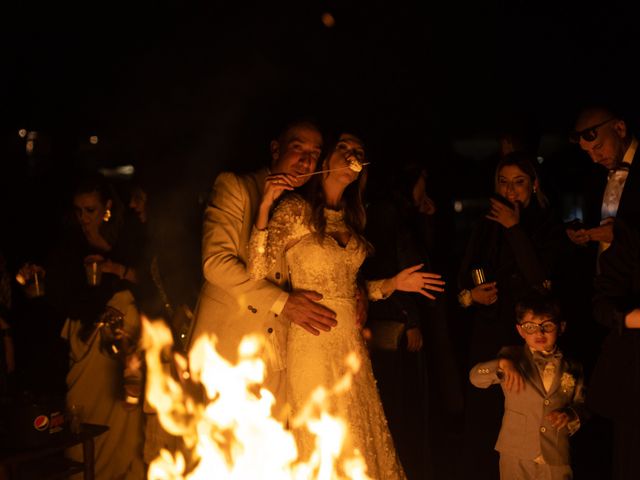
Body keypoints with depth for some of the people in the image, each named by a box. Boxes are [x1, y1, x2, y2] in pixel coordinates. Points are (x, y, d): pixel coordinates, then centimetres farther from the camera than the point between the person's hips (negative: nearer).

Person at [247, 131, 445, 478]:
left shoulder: (353, 216, 12)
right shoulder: (296, 209, -7)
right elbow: (257, 270, -18)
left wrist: (393, 284, 10)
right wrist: (265, 206, -22)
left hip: (351, 341, 6)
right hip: (312, 341, -6)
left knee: (361, 442, 9)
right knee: (322, 445, 2)